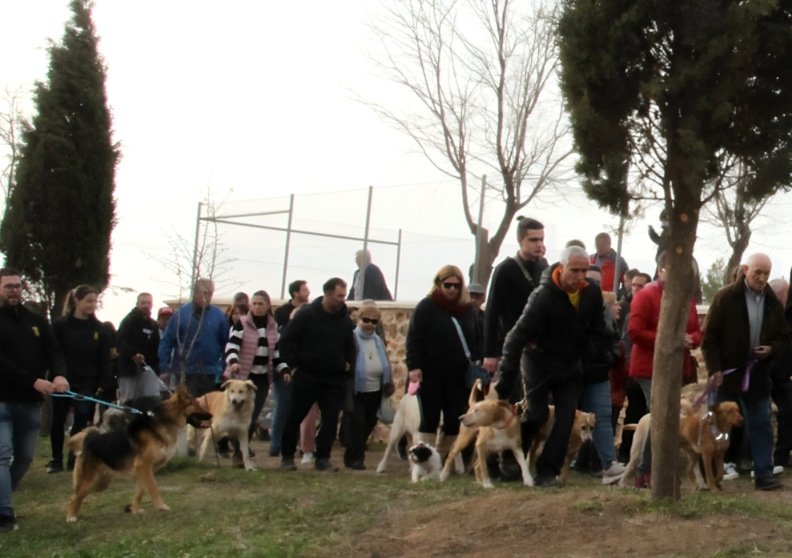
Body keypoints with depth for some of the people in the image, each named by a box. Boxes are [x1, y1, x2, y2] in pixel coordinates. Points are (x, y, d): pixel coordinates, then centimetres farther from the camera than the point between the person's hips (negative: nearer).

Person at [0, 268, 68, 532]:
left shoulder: (37, 321, 13)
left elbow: (54, 352, 5)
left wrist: (59, 375, -18)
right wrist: (33, 381, -24)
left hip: (30, 402, 6)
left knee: (24, 457, 12)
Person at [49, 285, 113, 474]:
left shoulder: (99, 329, 2)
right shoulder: (61, 325, -5)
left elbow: (104, 359, 2)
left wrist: (104, 384, -4)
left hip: (87, 384, 1)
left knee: (82, 420, -3)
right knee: (58, 420, 6)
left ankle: (75, 458, 7)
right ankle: (57, 459, 17)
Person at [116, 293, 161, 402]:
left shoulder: (153, 325, 19)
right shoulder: (128, 321, 2)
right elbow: (121, 342, -13)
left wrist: (157, 367, 3)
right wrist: (134, 354, -31)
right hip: (130, 368, -4)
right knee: (128, 402, -2)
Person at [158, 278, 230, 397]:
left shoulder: (219, 315, 2)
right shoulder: (181, 314, -3)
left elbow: (225, 344, 5)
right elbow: (166, 342, -2)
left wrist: (225, 369, 0)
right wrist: (165, 369, -8)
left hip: (210, 375, 2)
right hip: (185, 373, -2)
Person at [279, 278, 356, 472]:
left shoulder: (346, 320, 5)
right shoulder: (306, 315, -6)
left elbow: (350, 350, 15)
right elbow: (286, 341, -3)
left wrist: (348, 371, 5)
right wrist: (294, 364, -7)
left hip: (335, 381, 3)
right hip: (306, 378, -3)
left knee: (330, 421, -1)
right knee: (295, 418, 5)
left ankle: (323, 458, 9)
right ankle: (287, 456, 17)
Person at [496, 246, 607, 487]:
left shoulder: (592, 293, -7)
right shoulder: (544, 296, -23)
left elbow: (597, 329, 9)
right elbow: (517, 337, -24)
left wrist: (583, 353, -4)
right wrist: (506, 378, -27)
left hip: (570, 365, 5)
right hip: (539, 362, -5)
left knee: (566, 417, -4)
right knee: (536, 415, -5)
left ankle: (547, 471, 0)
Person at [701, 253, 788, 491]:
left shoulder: (773, 302, 7)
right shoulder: (726, 297, -7)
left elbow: (782, 336, 15)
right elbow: (709, 336, -7)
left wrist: (771, 349, -8)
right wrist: (714, 369, -13)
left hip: (758, 375, 4)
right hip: (727, 373, -4)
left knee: (762, 424, 5)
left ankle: (764, 475, 12)